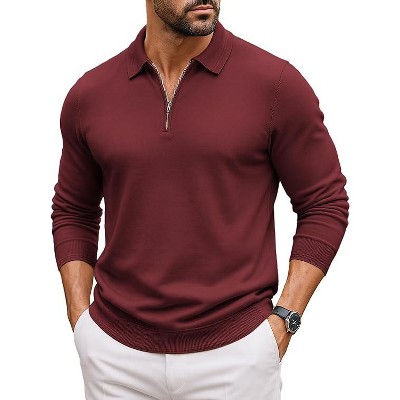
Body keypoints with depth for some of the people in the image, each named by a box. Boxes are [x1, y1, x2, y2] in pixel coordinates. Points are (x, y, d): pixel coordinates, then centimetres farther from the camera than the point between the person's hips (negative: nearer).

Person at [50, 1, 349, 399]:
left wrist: (283, 321, -7)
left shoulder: (276, 82, -8)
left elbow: (326, 205, -2)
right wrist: (81, 320, 4)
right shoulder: (89, 95, 1)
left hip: (236, 353, -2)